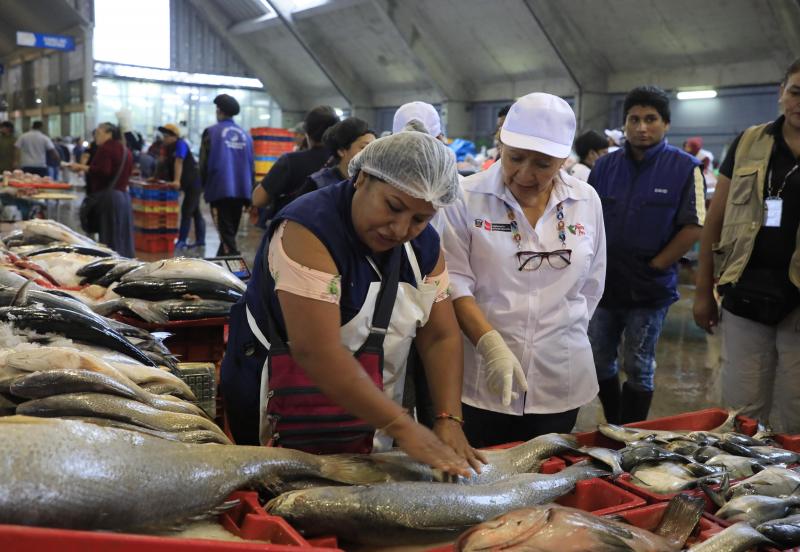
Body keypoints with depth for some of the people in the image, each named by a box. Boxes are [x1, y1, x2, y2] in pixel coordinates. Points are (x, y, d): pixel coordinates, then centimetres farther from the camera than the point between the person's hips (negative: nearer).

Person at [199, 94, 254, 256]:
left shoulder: (212, 132, -3)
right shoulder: (245, 135, 10)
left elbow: (204, 163, -3)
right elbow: (251, 166, 12)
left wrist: (205, 186, 13)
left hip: (220, 189, -5)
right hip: (241, 190, 5)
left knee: (226, 233, -6)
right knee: (231, 232, 17)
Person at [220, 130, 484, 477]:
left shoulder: (425, 244, -2)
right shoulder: (310, 228, -25)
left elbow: (441, 336, -3)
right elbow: (316, 351, -33)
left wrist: (449, 422, -17)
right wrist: (401, 426, -33)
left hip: (370, 419, 7)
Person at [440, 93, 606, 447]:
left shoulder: (587, 202, 4)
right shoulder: (466, 197, -7)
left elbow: (591, 285, 13)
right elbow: (454, 280, -11)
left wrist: (563, 336, 14)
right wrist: (491, 344, -22)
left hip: (560, 382, 3)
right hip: (480, 381, -3)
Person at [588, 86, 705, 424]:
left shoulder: (685, 168, -7)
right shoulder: (604, 166, 5)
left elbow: (693, 227, -10)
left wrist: (654, 266, -11)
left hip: (649, 289, -4)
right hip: (603, 282, 4)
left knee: (638, 368, 8)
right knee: (599, 362, 13)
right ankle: (612, 430, 32)